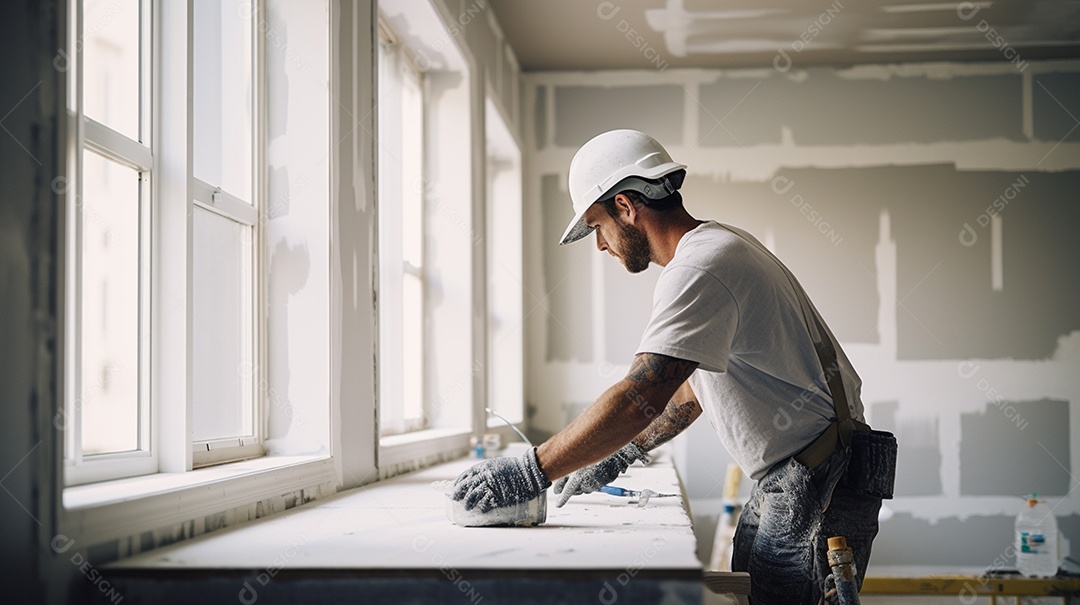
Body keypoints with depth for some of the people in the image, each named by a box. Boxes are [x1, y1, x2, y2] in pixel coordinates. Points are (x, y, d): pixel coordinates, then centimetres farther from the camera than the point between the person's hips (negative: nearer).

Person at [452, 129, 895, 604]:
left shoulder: (700, 269, -19)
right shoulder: (720, 244, 15)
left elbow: (641, 396, -29)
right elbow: (693, 386, 22)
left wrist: (531, 473, -24)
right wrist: (620, 456, 20)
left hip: (819, 483, -10)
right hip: (786, 479, 10)